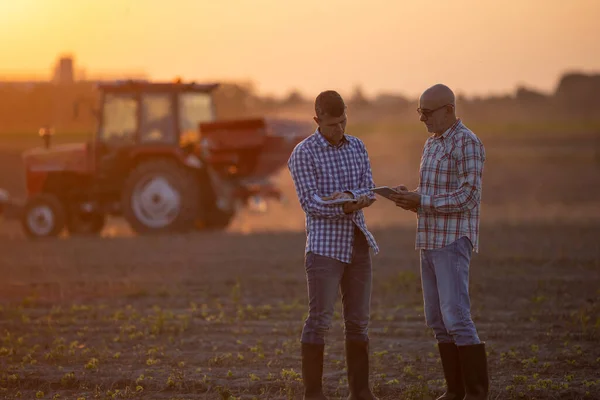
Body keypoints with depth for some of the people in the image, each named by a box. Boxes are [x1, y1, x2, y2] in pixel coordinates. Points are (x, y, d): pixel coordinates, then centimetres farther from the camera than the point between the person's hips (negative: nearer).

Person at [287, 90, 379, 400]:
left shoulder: (357, 147, 10)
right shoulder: (303, 154, -8)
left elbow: (369, 193, 2)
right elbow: (310, 203, -15)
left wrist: (348, 195, -20)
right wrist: (348, 208, -28)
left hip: (357, 243, 6)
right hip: (324, 245, -6)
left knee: (358, 320, 7)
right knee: (320, 319, -7)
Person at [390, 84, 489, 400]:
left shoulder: (468, 143, -14)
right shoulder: (432, 145, 16)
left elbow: (468, 197, -21)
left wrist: (420, 201, -19)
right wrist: (410, 198, 0)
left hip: (453, 242, -9)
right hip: (431, 241, 9)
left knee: (456, 317, -13)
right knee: (438, 319, 8)